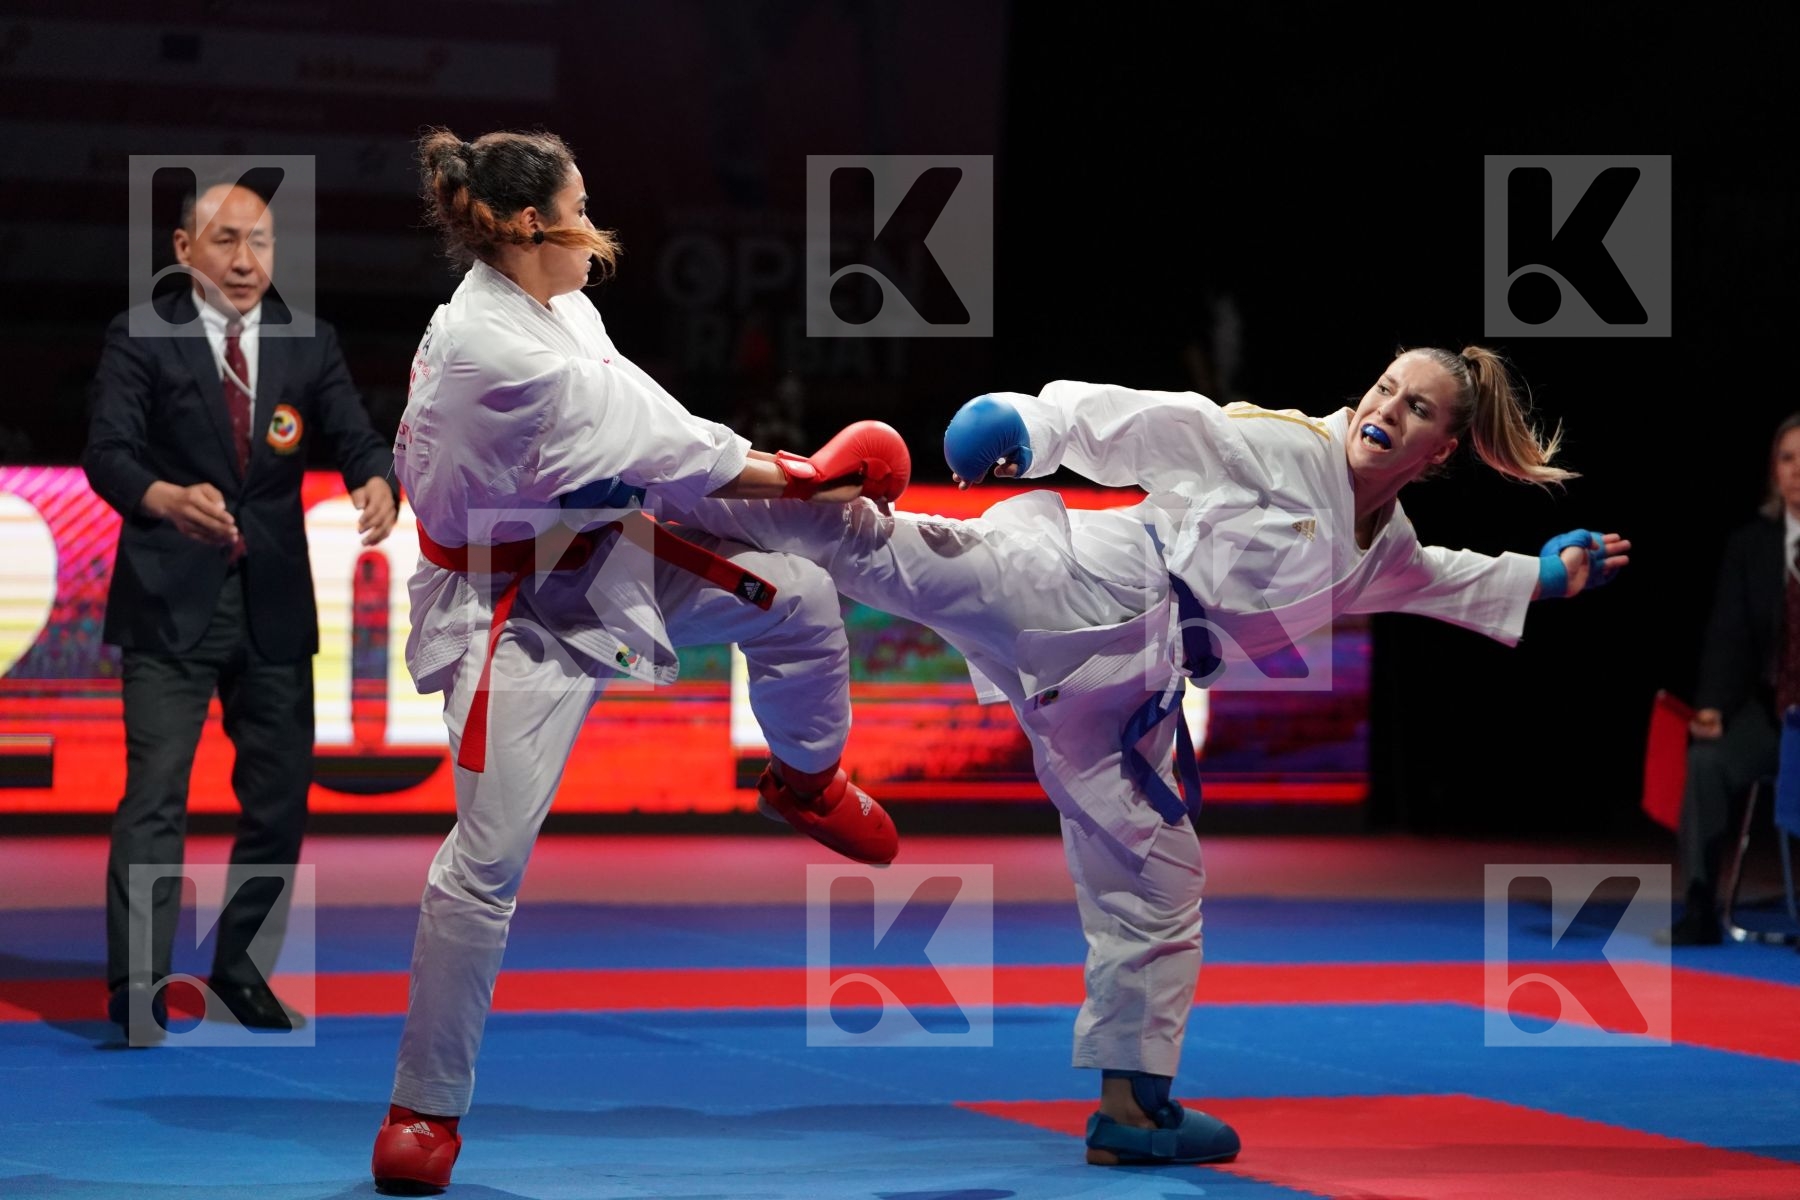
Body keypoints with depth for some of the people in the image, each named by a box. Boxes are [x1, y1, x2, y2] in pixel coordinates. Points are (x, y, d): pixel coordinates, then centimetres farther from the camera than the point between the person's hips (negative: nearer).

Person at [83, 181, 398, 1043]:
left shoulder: (308, 345, 8)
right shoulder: (140, 340, -3)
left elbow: (355, 436, -2)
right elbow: (107, 451, -14)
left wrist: (376, 484, -26)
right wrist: (169, 499, -36)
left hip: (275, 603, 4)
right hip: (170, 602, -4)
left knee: (280, 794, 8)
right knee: (155, 792, -11)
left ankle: (241, 968, 24)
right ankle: (136, 986, -10)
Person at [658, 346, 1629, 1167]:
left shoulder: (1385, 550, 20)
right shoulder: (1279, 448, -3)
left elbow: (1443, 582, 44)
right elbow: (1131, 420, -9)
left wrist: (1546, 574, 38)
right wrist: (1028, 422, -24)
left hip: (1116, 692, 8)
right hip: (1087, 590, -8)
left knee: (1156, 885, 13)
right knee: (878, 544, -35)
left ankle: (1134, 1105, 24)